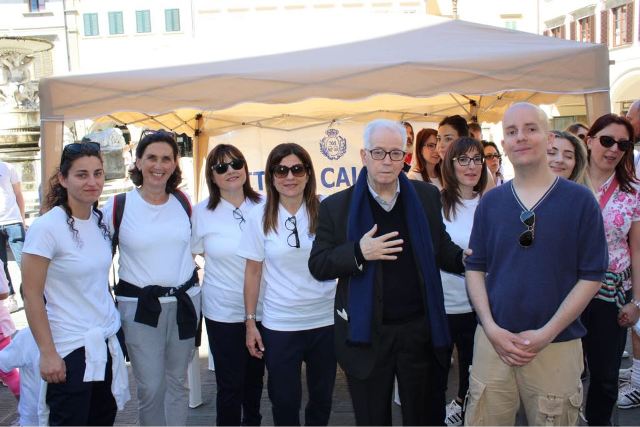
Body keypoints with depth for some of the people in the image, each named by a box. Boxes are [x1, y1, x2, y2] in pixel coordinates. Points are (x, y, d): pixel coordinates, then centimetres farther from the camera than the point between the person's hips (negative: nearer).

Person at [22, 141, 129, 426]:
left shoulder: (101, 221, 3)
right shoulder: (47, 227, -16)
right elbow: (32, 295, -14)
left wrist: (113, 322, 13)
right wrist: (47, 353, -15)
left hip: (106, 343, 6)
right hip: (70, 349, -6)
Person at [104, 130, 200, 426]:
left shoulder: (183, 202, 2)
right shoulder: (118, 207, -7)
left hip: (184, 302, 3)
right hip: (139, 307, -3)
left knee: (178, 381, 15)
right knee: (151, 387, -1)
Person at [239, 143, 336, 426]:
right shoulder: (260, 217, -4)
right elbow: (253, 272, 1)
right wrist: (250, 322, 1)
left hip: (325, 321, 1)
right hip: (279, 327, 0)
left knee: (322, 397, 16)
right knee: (284, 401, 11)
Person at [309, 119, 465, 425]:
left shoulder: (426, 197, 3)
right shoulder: (336, 206, -4)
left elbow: (440, 248, 12)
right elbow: (317, 265, -5)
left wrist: (467, 259, -8)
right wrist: (358, 252, -21)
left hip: (420, 329, 2)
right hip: (365, 333, -1)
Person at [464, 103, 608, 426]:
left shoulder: (580, 200, -4)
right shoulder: (489, 202, 4)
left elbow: (591, 276, -5)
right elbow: (475, 268, 6)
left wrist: (547, 333, -12)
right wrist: (491, 328, -7)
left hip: (557, 346, -2)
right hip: (494, 341, 2)